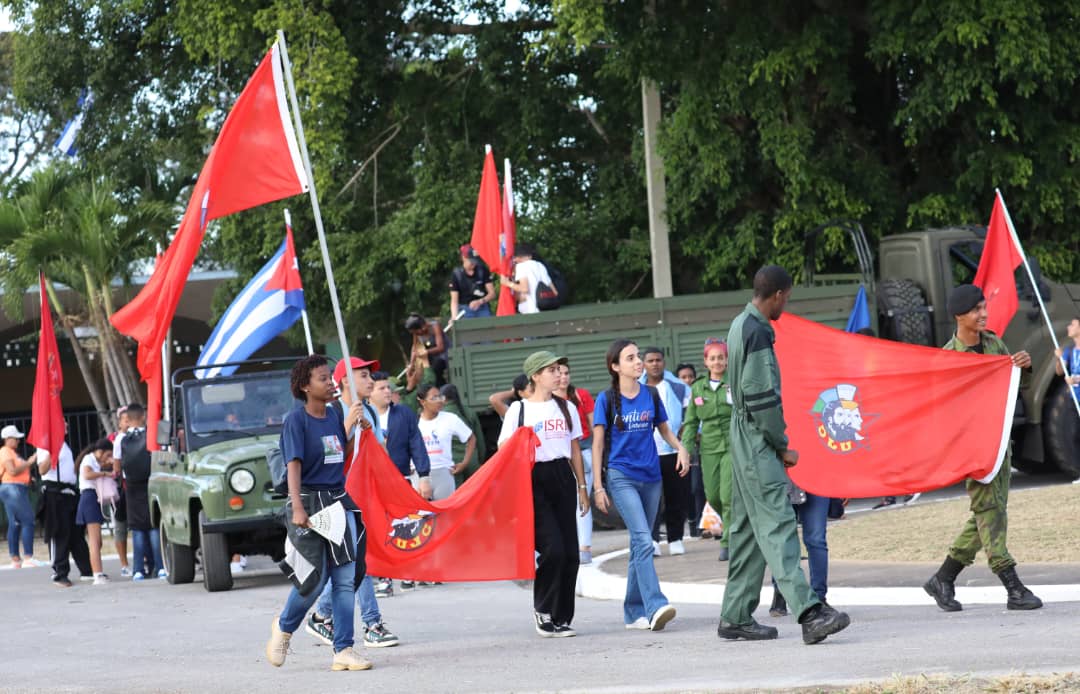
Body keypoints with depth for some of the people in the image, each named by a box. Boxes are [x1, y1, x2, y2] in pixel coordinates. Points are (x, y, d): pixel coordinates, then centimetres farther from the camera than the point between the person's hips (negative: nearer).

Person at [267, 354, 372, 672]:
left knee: (345, 579, 1)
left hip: (339, 502, 6)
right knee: (314, 579, -4)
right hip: (310, 504, -6)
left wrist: (352, 426, 4)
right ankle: (284, 627, 24)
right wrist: (298, 508, -27)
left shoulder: (333, 414, 10)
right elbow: (294, 465, -17)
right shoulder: (296, 420, -9)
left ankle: (343, 651, 5)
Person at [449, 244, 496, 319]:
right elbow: (454, 300, -7)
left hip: (483, 309, 1)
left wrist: (480, 302, -19)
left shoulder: (483, 270, -3)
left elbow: (492, 294, 0)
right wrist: (454, 318, -23)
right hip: (465, 310, -1)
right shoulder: (456, 274, -7)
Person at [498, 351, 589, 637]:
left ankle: (561, 617, 10)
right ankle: (543, 610, 4)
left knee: (569, 552, 0)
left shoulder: (566, 407, 14)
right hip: (534, 479, -5)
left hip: (563, 477, 5)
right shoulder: (519, 409, 0)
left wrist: (582, 486, 15)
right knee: (553, 548, -15)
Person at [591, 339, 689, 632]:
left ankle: (634, 613, 16)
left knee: (640, 544, 9)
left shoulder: (651, 395, 8)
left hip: (650, 476, 5)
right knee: (643, 540, -19)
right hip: (621, 477, -5)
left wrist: (680, 448, -3)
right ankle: (656, 606, -28)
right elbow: (598, 443, -1)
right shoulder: (607, 399, -2)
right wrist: (598, 486, -5)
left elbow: (664, 430, 19)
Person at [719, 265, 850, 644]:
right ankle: (809, 612, -27)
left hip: (745, 440, 10)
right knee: (778, 525, -18)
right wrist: (782, 446, -11)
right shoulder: (758, 332, -16)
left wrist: (776, 443, 19)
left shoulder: (741, 325, 16)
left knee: (747, 528, 13)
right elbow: (762, 398, -20)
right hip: (758, 442, -10)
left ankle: (735, 617, 16)